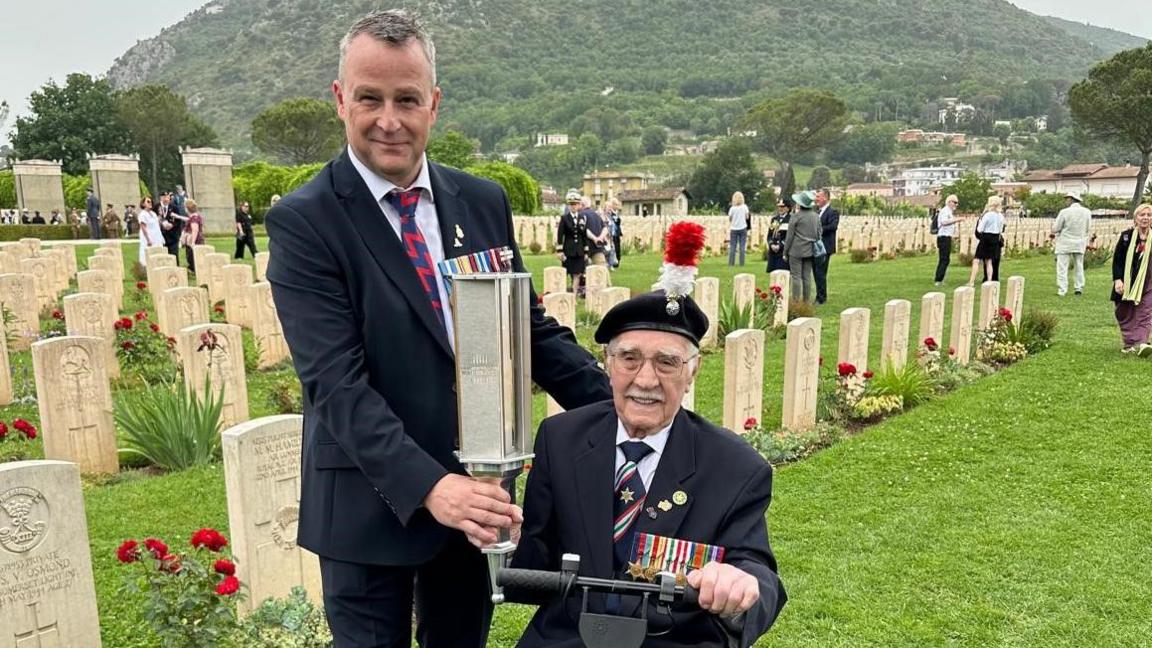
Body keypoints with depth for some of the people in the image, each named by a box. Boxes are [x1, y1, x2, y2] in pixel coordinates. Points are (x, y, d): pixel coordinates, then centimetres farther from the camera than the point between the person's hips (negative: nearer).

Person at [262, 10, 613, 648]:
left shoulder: (484, 202, 2)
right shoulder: (302, 221, -12)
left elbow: (531, 328, 6)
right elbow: (336, 381, -19)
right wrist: (428, 486, -29)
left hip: (475, 492, 5)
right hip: (372, 504, -4)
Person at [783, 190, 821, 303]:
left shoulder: (796, 216, -10)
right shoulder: (816, 216, 6)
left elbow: (789, 236, -7)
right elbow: (818, 234, 11)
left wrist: (785, 252, 0)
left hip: (796, 251, -5)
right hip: (810, 251, 5)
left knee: (796, 277, -2)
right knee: (807, 277, 10)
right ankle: (807, 302, 13)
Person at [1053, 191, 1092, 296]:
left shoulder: (1064, 212, -15)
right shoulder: (1087, 212, -1)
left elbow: (1055, 229, -11)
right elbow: (1088, 230, 6)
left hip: (1065, 243, -4)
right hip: (1080, 244, 4)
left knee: (1062, 267, 0)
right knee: (1079, 266, 18)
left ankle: (1062, 290, -5)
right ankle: (1079, 288, 21)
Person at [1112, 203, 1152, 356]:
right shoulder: (1126, 236, -1)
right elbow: (1116, 260, -1)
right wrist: (1117, 280, -11)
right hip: (1126, 283, 0)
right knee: (1125, 315, 7)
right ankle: (1129, 344, 19)